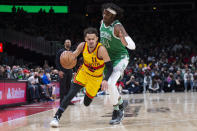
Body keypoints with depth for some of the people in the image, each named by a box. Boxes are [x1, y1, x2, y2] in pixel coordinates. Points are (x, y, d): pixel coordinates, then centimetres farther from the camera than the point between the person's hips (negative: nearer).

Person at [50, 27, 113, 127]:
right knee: (71, 94, -15)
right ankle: (57, 117, -14)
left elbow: (110, 67, -31)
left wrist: (105, 80, -49)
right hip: (84, 72, 2)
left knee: (86, 102, 6)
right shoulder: (82, 46, -17)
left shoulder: (101, 49, -30)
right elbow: (73, 55, -1)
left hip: (96, 77, -2)